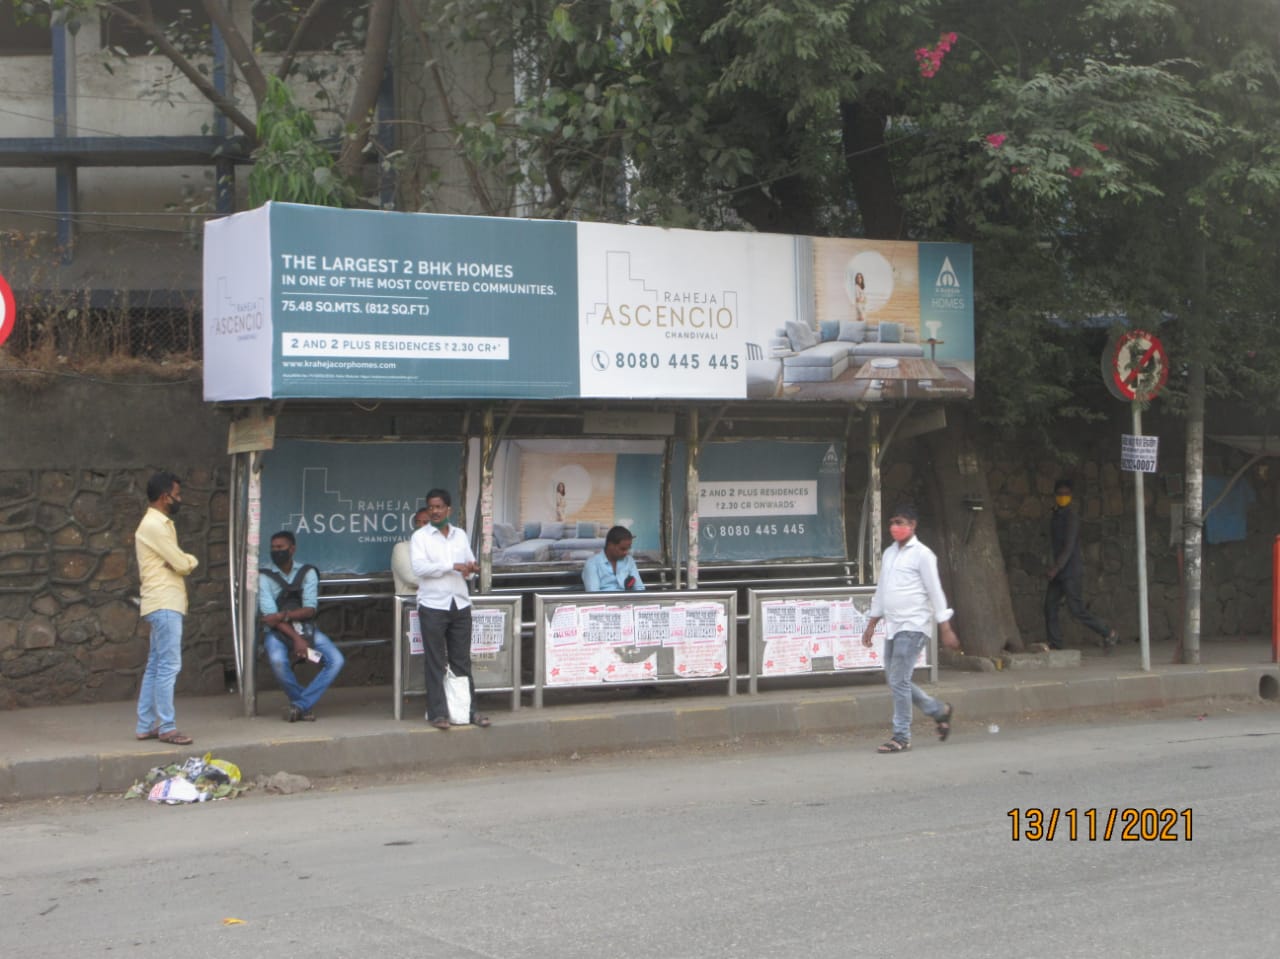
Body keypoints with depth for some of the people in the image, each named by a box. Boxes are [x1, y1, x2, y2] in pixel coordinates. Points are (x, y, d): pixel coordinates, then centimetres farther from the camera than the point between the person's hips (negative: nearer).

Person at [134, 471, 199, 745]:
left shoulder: (158, 524, 19)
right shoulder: (155, 525, -14)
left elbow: (176, 562, 14)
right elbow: (183, 564, -16)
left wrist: (185, 561, -8)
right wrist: (192, 560, 6)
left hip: (164, 603, 10)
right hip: (165, 604, -10)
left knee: (155, 666, 11)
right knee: (169, 666, -8)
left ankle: (146, 725, 14)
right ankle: (166, 727, -6)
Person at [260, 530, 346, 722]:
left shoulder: (307, 573, 7)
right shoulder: (265, 577, 1)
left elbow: (310, 609, -3)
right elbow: (269, 615, -10)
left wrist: (284, 615, -21)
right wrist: (295, 638, -21)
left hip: (306, 629, 3)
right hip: (277, 632, -3)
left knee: (336, 660, -22)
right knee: (278, 661, -36)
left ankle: (299, 705, -18)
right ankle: (307, 705, -13)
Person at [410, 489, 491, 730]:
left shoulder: (461, 535, 13)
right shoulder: (420, 537, -2)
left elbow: (469, 564, 17)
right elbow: (419, 566, -16)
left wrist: (472, 569, -8)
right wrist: (453, 566, -20)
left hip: (460, 604, 4)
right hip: (433, 606, -4)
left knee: (462, 661, 8)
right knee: (436, 663, 0)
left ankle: (469, 709, 14)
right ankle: (438, 712, 4)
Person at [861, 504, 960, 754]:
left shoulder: (922, 555, -7)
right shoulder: (889, 554, 15)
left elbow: (935, 591, -9)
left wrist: (946, 629, -11)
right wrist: (871, 624, 20)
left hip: (912, 626, -8)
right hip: (892, 626, 8)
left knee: (899, 681, -10)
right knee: (893, 679, 10)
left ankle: (901, 737, -2)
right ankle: (939, 710, 27)